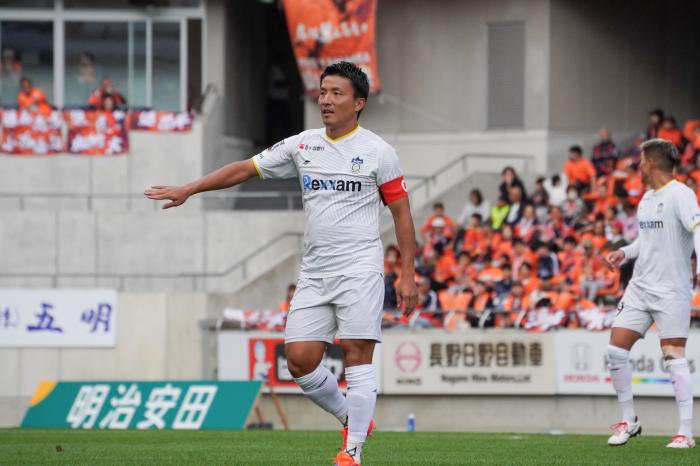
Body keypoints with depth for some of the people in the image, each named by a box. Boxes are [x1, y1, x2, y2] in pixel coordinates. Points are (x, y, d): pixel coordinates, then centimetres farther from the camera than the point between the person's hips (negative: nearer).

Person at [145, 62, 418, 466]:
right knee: (300, 358, -4)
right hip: (314, 273, 5)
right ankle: (353, 419, 18)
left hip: (360, 269, -5)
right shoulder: (302, 146, 10)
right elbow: (246, 168, 14)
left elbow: (402, 213, 2)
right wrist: (188, 190, 7)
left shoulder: (378, 151, -1)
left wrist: (408, 275, -3)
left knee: (357, 355, -12)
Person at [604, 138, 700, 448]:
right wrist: (624, 253, 9)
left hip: (672, 289, -8)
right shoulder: (646, 198, 14)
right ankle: (628, 420, 13)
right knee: (616, 350, 0)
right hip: (640, 285, 8)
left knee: (674, 356, -10)